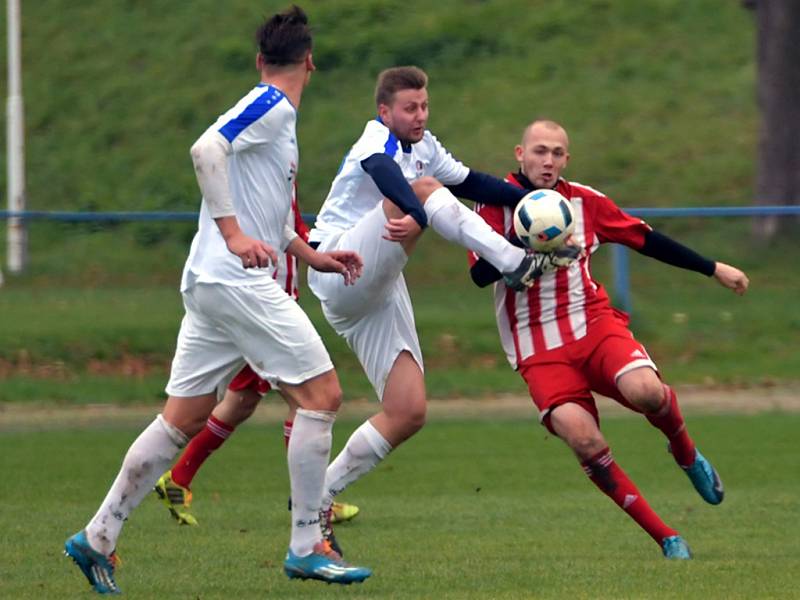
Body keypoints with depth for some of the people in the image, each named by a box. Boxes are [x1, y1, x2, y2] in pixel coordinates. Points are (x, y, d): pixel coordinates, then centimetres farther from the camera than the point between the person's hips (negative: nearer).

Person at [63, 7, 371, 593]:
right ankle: (306, 546, -5)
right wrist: (233, 233, -24)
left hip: (210, 282, 10)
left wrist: (312, 255, 26)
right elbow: (207, 148, -24)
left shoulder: (276, 113, 20)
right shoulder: (273, 106, -9)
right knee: (323, 393, -6)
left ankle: (99, 538, 11)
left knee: (183, 417, 10)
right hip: (236, 282, -10)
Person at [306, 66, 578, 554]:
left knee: (408, 413, -2)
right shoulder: (377, 141, -11)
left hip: (379, 292, 9)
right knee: (423, 192, -27)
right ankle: (518, 265, -34)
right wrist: (417, 215, -56)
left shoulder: (423, 147, 15)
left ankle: (317, 498, 7)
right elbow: (383, 172, -35)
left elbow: (470, 183, 28)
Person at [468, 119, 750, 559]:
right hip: (539, 350, -2)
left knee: (645, 390, -29)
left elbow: (646, 239, 16)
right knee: (584, 441, -24)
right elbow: (481, 273, -13)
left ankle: (686, 452, 6)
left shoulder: (584, 201, 7)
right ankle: (666, 539, -14)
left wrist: (713, 269, 19)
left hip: (594, 322, 2)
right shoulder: (496, 202, -2)